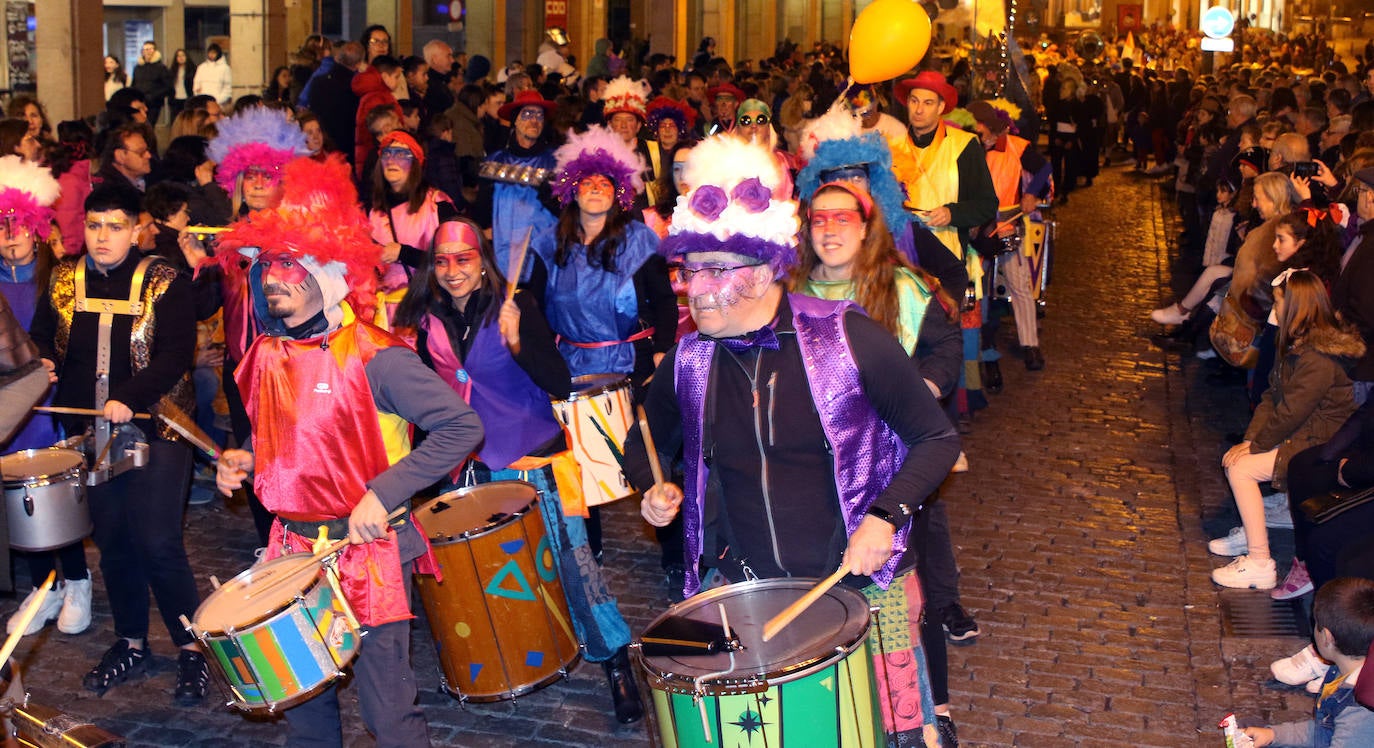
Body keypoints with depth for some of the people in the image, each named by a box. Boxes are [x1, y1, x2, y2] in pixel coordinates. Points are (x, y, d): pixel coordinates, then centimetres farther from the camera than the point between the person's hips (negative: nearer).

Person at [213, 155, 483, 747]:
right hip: (293, 545, 7)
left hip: (366, 548, -7)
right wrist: (245, 460, 4)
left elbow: (461, 425, -20)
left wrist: (383, 495, -23)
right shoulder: (269, 355, 6)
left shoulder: (372, 357, -16)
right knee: (303, 698, 17)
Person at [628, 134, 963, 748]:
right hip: (745, 593, 3)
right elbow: (645, 441, 17)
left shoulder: (847, 338, -12)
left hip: (863, 579, -2)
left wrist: (885, 515, -18)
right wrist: (652, 490, -4)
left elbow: (937, 439, -5)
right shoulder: (689, 362, -2)